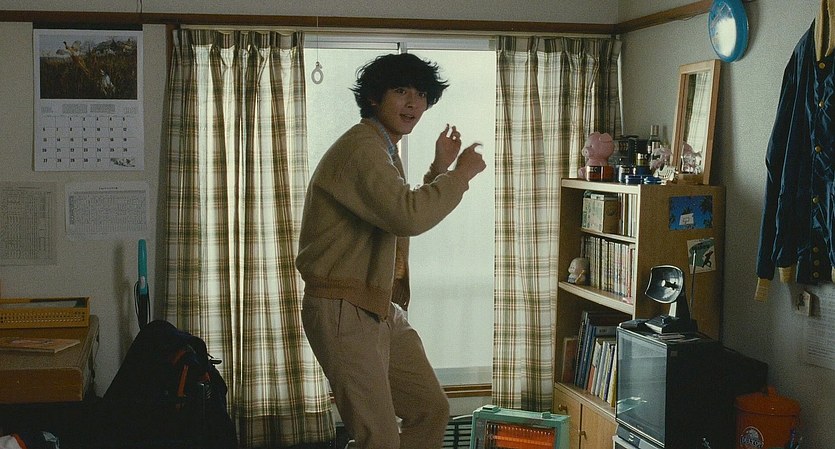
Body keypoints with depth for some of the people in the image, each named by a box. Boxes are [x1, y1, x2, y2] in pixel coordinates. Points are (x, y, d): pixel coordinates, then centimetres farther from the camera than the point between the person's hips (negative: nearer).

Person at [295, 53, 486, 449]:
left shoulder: (383, 150, 17)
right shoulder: (361, 147, -17)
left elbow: (403, 217, 28)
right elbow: (408, 216, -32)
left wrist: (439, 169, 20)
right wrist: (462, 173, -17)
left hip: (381, 309, 11)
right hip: (343, 311, -10)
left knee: (431, 409, 13)